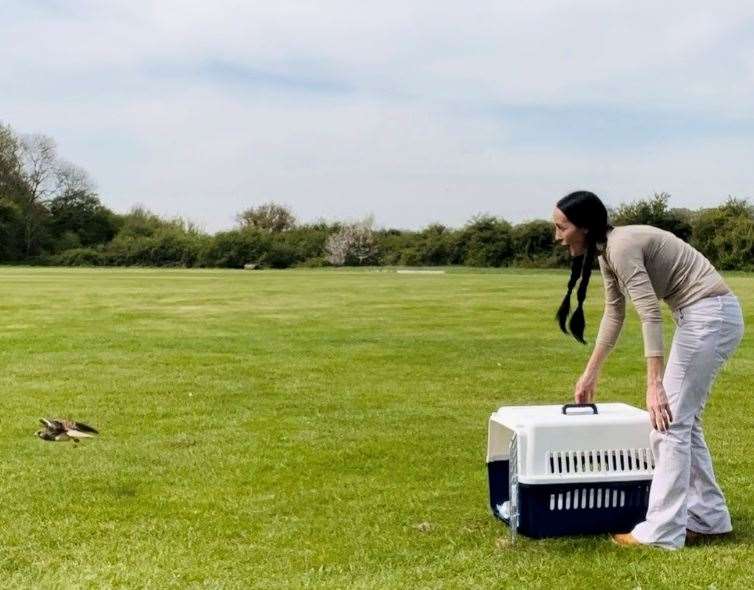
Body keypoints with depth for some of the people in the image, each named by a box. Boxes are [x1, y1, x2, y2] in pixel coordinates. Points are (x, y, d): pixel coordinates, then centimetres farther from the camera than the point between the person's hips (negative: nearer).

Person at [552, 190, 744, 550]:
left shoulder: (621, 247, -19)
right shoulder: (609, 251, 10)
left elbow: (650, 316, -25)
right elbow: (614, 315, 19)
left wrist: (653, 385, -28)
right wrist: (590, 375, 22)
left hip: (711, 316, -10)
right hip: (701, 317, 10)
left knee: (670, 422, -8)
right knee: (683, 419, 14)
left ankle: (661, 532, -2)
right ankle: (709, 517, 23)